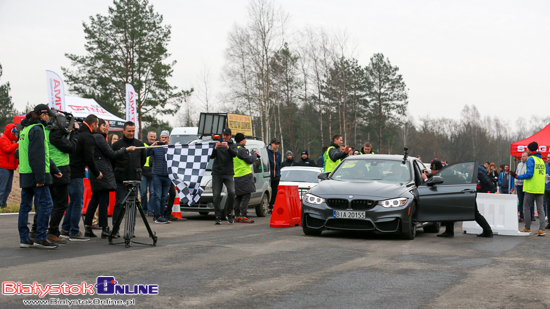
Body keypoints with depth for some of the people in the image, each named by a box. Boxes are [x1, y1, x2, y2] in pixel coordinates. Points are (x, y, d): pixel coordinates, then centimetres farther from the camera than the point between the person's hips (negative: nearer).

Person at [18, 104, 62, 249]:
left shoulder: (26, 129, 19)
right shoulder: (37, 130, -13)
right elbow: (37, 156, -19)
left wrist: (54, 170, 24)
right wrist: (40, 177, -20)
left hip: (25, 175, 10)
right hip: (35, 174, -10)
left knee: (25, 205, 10)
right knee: (46, 204, -5)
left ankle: (24, 238, 14)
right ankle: (40, 238, -4)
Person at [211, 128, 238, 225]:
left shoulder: (233, 145, 10)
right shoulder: (218, 145, 11)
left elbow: (234, 154, -12)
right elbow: (212, 156, -3)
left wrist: (227, 147, -31)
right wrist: (215, 148, -24)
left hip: (228, 174, -1)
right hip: (217, 174, 1)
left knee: (232, 192, -18)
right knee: (216, 195, -4)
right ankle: (218, 217, 1)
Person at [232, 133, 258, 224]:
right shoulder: (241, 150, -14)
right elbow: (250, 160, -11)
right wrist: (254, 155, 6)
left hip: (236, 176, 10)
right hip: (244, 175, -10)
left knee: (238, 196, 13)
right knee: (246, 196, -8)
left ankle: (237, 216, 15)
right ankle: (243, 217, -12)